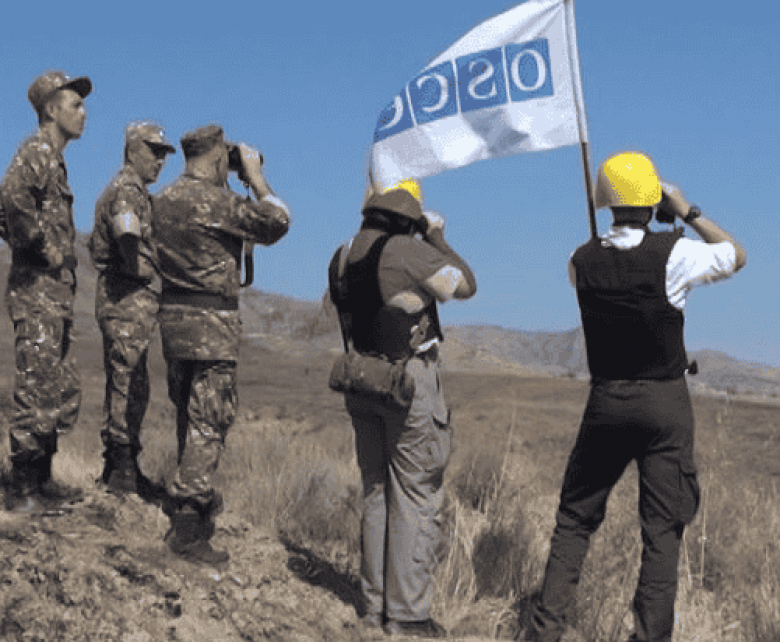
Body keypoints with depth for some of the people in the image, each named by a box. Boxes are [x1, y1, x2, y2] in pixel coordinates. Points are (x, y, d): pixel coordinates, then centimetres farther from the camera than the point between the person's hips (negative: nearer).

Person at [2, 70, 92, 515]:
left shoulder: (55, 160, 19)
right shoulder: (36, 152, -11)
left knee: (64, 393, 14)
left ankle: (42, 481, 23)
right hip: (37, 292, -10)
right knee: (37, 392, -6)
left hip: (57, 294, 10)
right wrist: (44, 248, -22)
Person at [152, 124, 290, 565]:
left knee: (189, 417, 21)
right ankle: (187, 528, -6)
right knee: (209, 424, -4)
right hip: (211, 322, -8)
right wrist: (257, 179, -2)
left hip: (173, 315, 8)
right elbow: (276, 223, -15)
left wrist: (238, 188, 18)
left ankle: (198, 498, 38)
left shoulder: (164, 200, 9)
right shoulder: (214, 201, -17)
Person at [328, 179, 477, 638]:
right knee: (417, 499, 1)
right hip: (410, 379, -7)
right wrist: (438, 237, 6)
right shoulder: (407, 252, -17)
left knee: (377, 493, 16)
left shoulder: (343, 257, 5)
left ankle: (375, 605, 21)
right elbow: (466, 285, -7)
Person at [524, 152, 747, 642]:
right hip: (665, 402, -2)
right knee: (663, 528, 3)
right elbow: (736, 256, 6)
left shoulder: (583, 261, -3)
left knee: (575, 518, 13)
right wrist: (688, 213, 9)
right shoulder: (674, 254, -12)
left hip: (606, 400, 3)